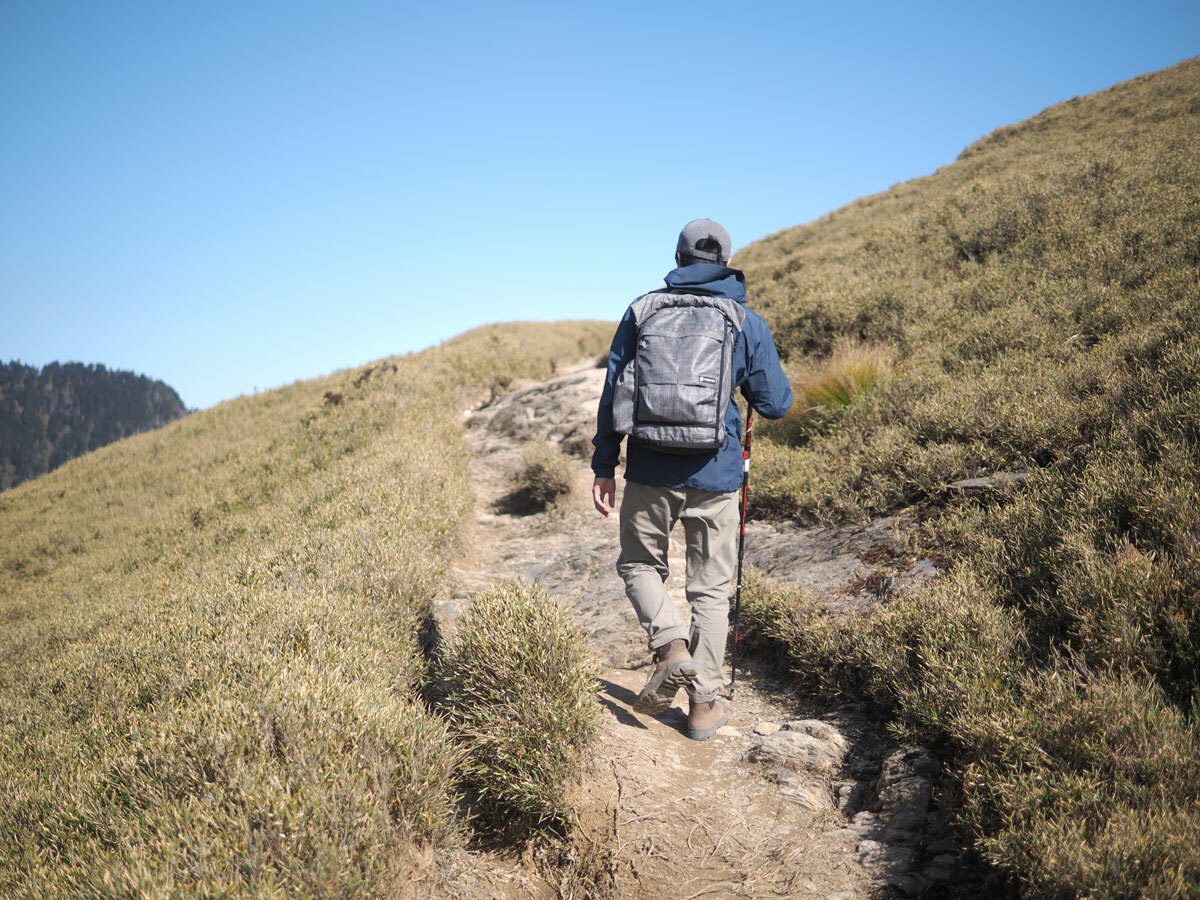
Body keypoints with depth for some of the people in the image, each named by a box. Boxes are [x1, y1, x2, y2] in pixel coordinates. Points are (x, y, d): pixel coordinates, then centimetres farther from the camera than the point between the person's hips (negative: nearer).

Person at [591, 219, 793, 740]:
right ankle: (705, 702, 15)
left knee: (639, 565, 20)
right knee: (711, 588, 11)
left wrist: (603, 466, 7)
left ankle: (671, 645, -3)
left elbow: (612, 394, 2)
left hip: (650, 470, 0)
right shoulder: (748, 323, 2)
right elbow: (776, 405, 4)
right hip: (715, 475, 0)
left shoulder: (641, 312, 3)